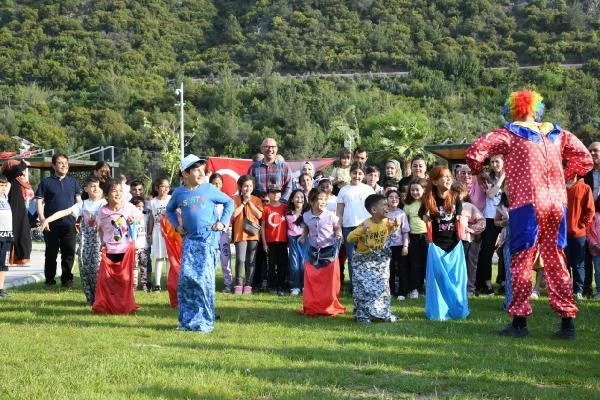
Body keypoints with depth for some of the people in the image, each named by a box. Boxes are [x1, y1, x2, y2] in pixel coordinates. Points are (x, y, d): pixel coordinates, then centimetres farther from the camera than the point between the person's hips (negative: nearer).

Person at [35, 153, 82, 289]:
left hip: (70, 224, 2)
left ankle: (67, 278, 15)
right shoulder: (46, 182, 3)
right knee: (51, 253, 4)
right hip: (51, 225, -2)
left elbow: (78, 201, 13)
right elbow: (39, 201, 1)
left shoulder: (73, 182, 11)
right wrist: (42, 219, -10)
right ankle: (50, 281, 10)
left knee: (69, 253, 4)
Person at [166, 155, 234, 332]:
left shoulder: (209, 189, -1)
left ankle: (205, 321, 0)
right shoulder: (179, 193, 7)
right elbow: (169, 210, 26)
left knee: (204, 279, -8)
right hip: (190, 239, 3)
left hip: (208, 239, -3)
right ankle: (187, 320, 8)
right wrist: (177, 225, 13)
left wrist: (223, 222, 2)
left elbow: (229, 202, 11)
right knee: (186, 277, -4)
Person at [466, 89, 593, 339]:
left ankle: (519, 321, 2)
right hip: (557, 203, 4)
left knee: (521, 261, 3)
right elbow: (585, 160, 15)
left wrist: (477, 172, 9)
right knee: (556, 261, 10)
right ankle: (567, 322, 10)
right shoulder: (556, 134, 14)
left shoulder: (510, 134, 2)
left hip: (527, 203, -4)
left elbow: (475, 151, -9)